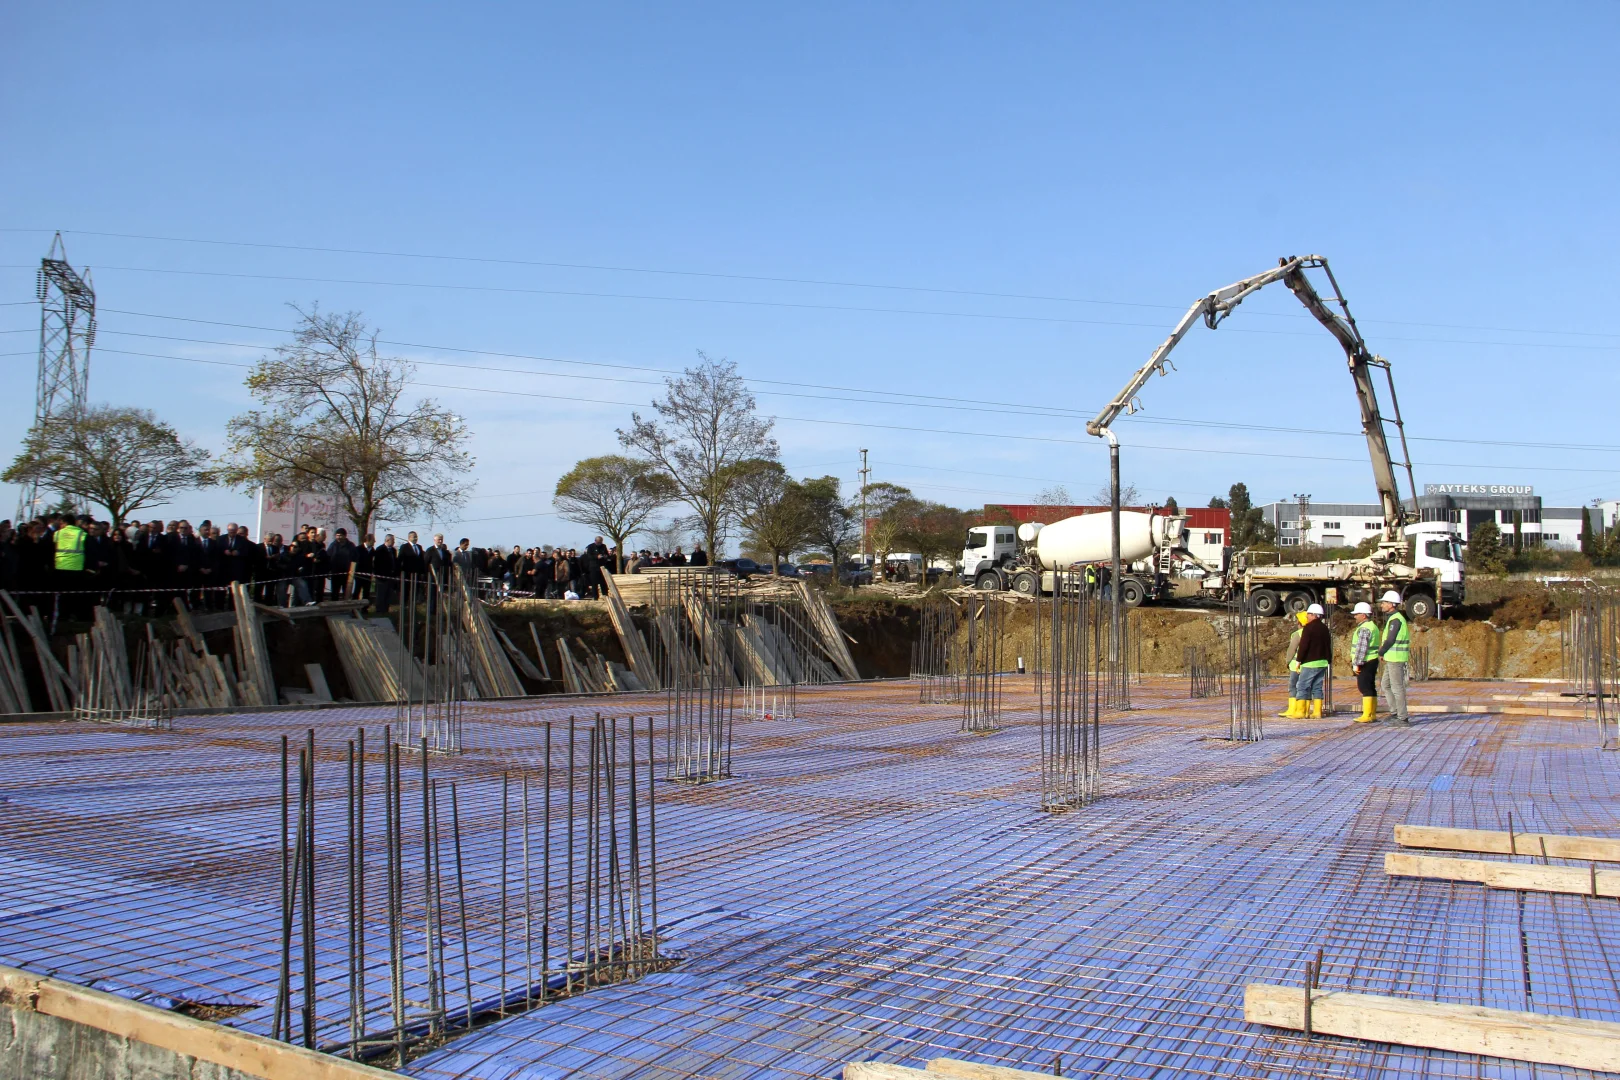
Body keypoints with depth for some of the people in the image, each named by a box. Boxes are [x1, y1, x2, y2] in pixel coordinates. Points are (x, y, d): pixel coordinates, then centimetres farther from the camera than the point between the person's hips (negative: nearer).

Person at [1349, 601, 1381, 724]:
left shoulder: (1364, 628, -16)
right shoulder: (1373, 626, 19)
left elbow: (1361, 648, -22)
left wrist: (1356, 664, -20)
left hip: (1365, 663, -11)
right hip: (1372, 661, 11)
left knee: (1365, 688, -10)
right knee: (1371, 688, 12)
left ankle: (1367, 715, -11)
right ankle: (1373, 714, 16)